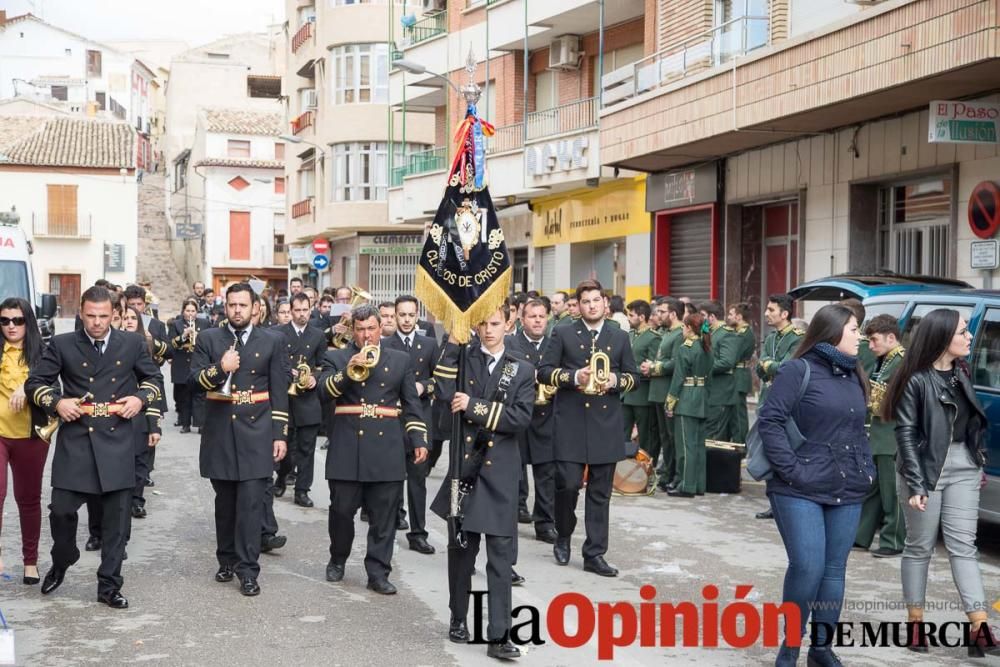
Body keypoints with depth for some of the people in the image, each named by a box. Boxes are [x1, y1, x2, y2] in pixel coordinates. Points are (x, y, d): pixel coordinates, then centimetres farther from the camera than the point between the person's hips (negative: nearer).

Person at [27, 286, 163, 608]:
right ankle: (61, 562, 29)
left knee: (116, 518, 4)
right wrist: (56, 402, -10)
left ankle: (109, 586, 16)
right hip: (75, 439, -1)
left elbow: (154, 378, 16)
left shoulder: (132, 343, 5)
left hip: (117, 441, 1)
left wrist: (141, 398, -3)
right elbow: (35, 382, 7)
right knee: (61, 508, -2)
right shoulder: (62, 345, 2)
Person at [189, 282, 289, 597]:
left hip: (255, 432, -1)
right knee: (224, 501, 11)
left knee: (251, 502, -7)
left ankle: (247, 570, -3)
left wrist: (280, 434, 0)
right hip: (219, 432, 1)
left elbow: (279, 393, 5)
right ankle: (227, 560, 25)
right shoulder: (208, 339, 6)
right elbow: (194, 380, -1)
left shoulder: (270, 343, 5)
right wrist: (219, 368, -20)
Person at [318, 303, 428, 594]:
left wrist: (419, 440, 3)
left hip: (387, 450, 1)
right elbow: (324, 390, -8)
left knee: (384, 515, 1)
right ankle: (337, 560, 29)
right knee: (341, 510, 7)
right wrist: (348, 371, -21)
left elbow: (412, 404, 12)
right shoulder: (336, 358, 7)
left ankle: (378, 573, 7)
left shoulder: (400, 360, 12)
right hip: (347, 447, -1)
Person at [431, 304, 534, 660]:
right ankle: (458, 617, 29)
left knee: (501, 553, -4)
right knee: (461, 547, 12)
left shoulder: (522, 370, 5)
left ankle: (498, 635, -2)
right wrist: (453, 343, -15)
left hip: (500, 470, -1)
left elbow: (521, 417, -8)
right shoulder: (462, 360, 6)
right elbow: (446, 394, -13)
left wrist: (474, 407, -16)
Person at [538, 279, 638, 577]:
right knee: (568, 483, -9)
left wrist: (615, 380, -7)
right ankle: (563, 536, 19)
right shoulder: (562, 335, 5)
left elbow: (634, 376, 14)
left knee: (600, 493, 5)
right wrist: (573, 377, -15)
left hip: (606, 423, 2)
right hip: (571, 422, -2)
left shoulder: (620, 337, 13)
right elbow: (544, 370, 0)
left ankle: (594, 554, 12)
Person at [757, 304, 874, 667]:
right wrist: (791, 469, -17)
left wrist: (867, 469, 10)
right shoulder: (799, 370, -7)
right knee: (807, 567, -11)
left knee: (834, 569, 8)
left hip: (847, 492, 6)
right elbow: (770, 420, -12)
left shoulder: (854, 375, 14)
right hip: (801, 490, -6)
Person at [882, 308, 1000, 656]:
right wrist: (915, 484, -20)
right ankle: (915, 623, 17)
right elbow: (906, 432, -15)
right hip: (926, 468, -5)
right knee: (920, 547, 6)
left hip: (963, 468, 6)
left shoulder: (961, 372, 6)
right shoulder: (916, 379, -14)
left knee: (963, 546, 3)